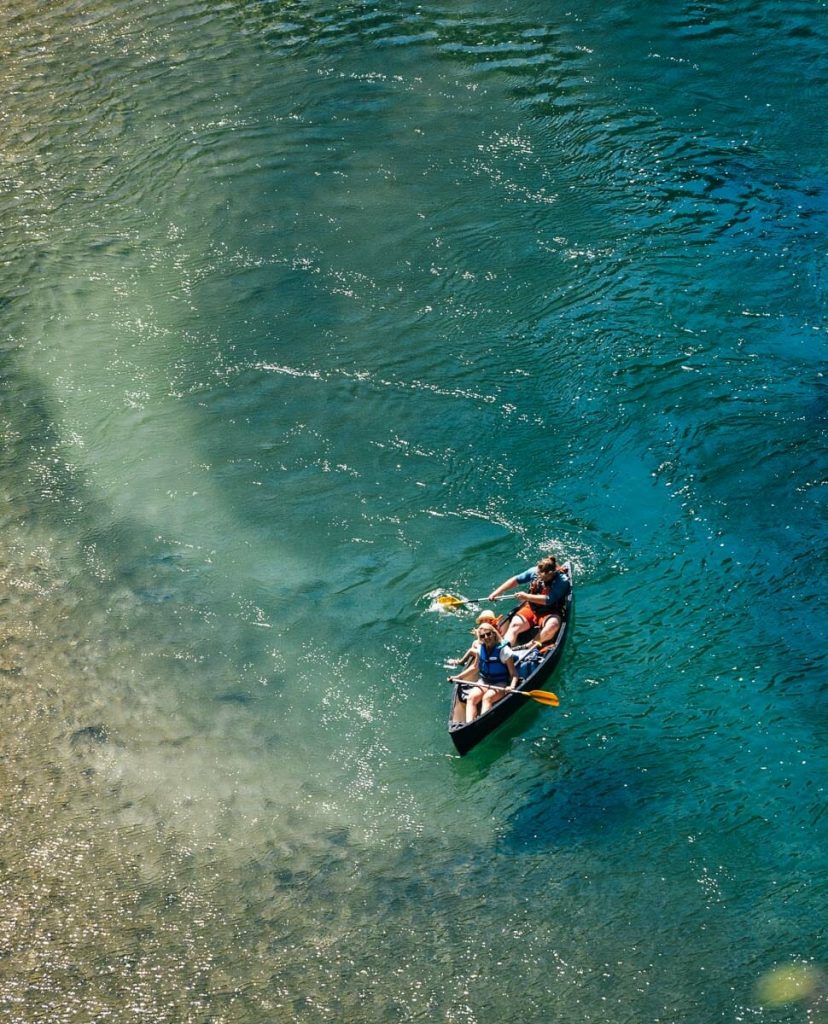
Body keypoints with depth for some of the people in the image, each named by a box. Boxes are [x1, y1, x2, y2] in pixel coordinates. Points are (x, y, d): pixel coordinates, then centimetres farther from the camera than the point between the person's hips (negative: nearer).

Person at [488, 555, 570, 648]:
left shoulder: (562, 580, -18)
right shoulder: (535, 571, -4)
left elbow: (548, 600, -24)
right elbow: (516, 580, 5)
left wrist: (527, 597, -22)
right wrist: (496, 593, 2)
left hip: (549, 612, -3)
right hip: (530, 608, 4)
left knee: (553, 625, -37)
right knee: (515, 624, -23)